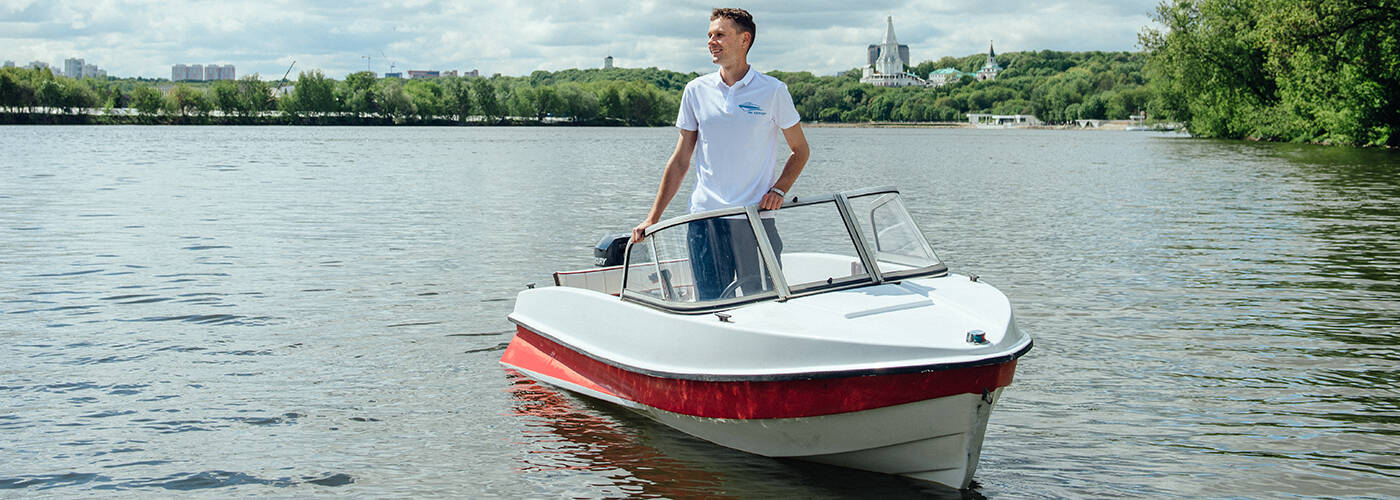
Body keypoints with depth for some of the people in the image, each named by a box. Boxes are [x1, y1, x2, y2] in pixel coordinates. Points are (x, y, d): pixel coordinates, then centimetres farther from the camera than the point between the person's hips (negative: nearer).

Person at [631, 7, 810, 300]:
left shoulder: (772, 91, 1)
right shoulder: (696, 91, 8)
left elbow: (800, 150, 11)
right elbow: (680, 161, 12)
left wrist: (778, 190, -7)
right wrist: (652, 218, 8)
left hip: (755, 218, -2)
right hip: (704, 220, 2)